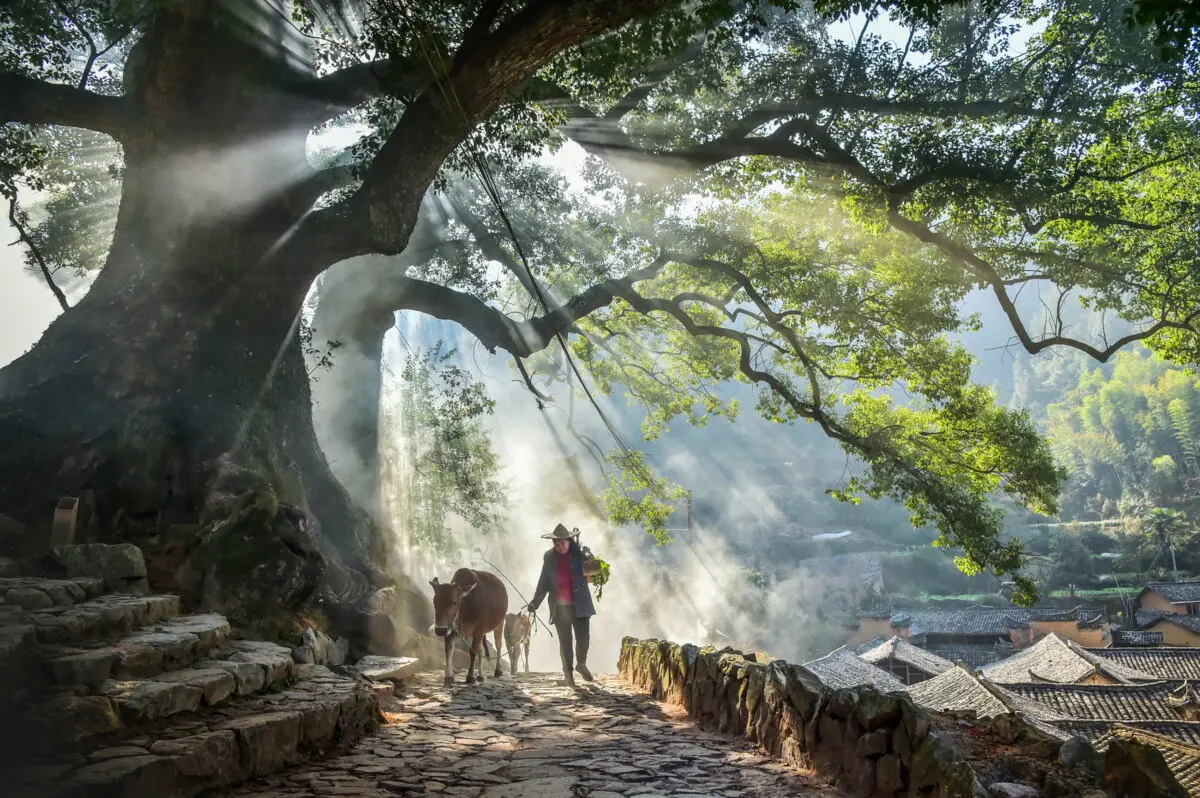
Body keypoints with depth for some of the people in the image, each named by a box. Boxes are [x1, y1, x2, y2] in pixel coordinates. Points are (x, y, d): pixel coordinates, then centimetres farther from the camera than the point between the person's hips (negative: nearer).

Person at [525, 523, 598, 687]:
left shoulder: (579, 553, -1)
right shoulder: (549, 557, 4)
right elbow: (543, 582, 8)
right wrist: (535, 602, 1)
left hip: (580, 604, -1)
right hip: (559, 606, 1)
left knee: (583, 637, -1)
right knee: (565, 640, 5)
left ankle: (581, 664, 26)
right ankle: (568, 672, 18)